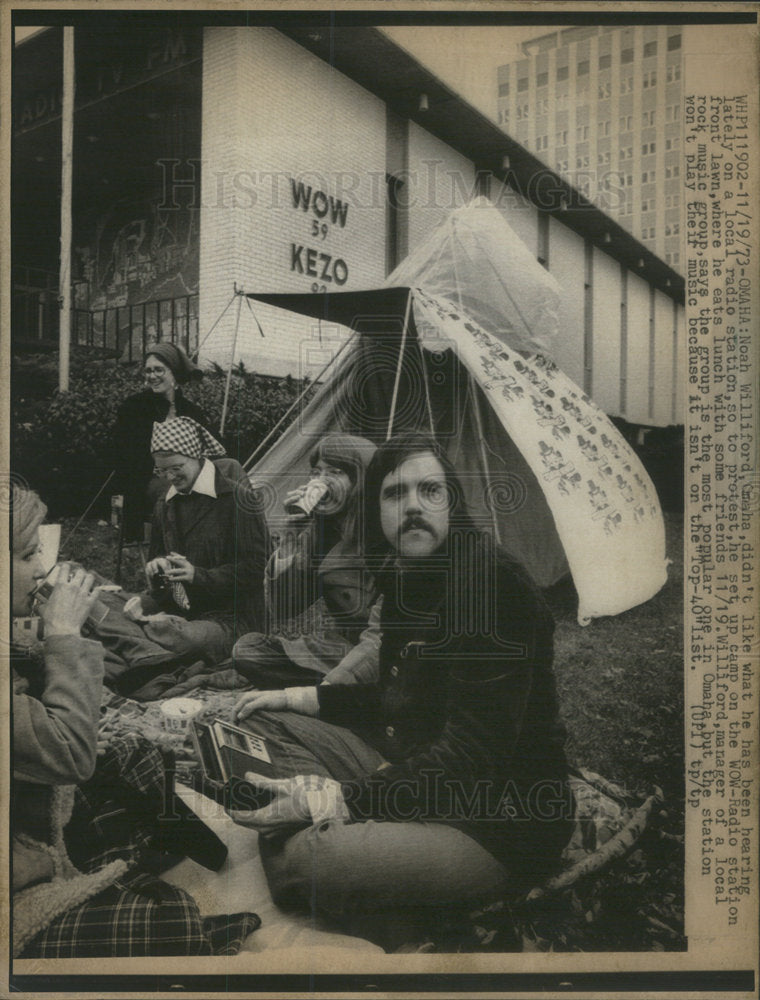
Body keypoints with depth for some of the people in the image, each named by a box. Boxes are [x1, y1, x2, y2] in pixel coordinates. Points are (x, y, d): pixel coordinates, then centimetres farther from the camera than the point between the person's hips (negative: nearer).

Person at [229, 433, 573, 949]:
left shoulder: (493, 585, -22)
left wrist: (343, 799, -30)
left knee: (302, 858, -31)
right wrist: (293, 697, 12)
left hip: (499, 824, -10)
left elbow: (472, 756, -26)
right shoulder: (406, 583, 8)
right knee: (270, 722, 11)